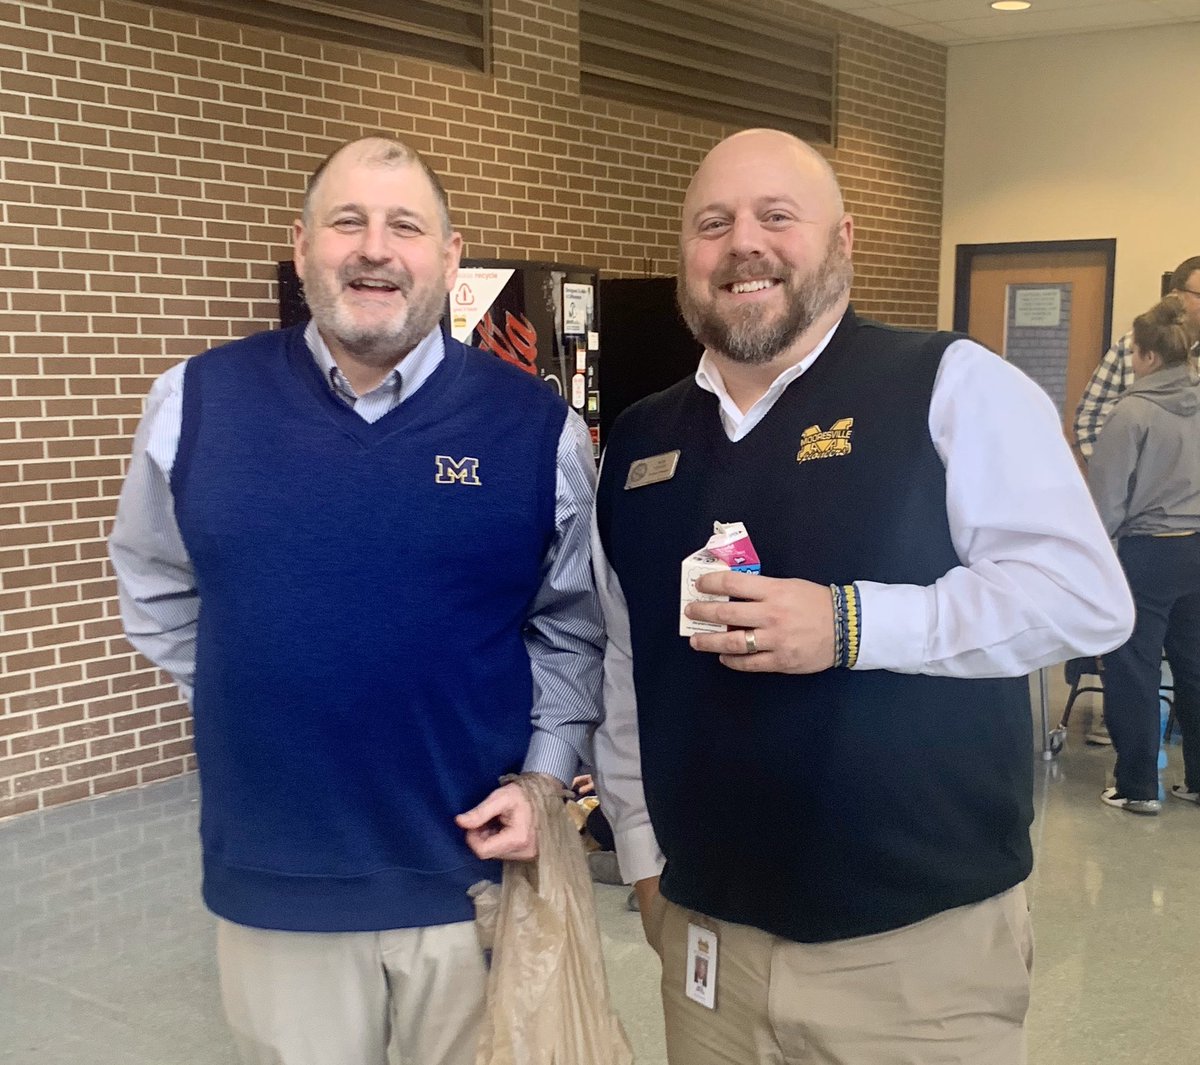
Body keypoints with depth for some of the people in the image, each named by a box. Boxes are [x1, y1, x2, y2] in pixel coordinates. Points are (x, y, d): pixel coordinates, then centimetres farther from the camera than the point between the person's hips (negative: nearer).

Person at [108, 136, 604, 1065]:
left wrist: (543, 778, -5)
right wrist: (252, 695, 6)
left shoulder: (535, 424, -4)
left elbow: (571, 623, 5)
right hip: (271, 881, 1)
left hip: (477, 870, 0)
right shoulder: (198, 402, -2)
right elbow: (155, 587, 13)